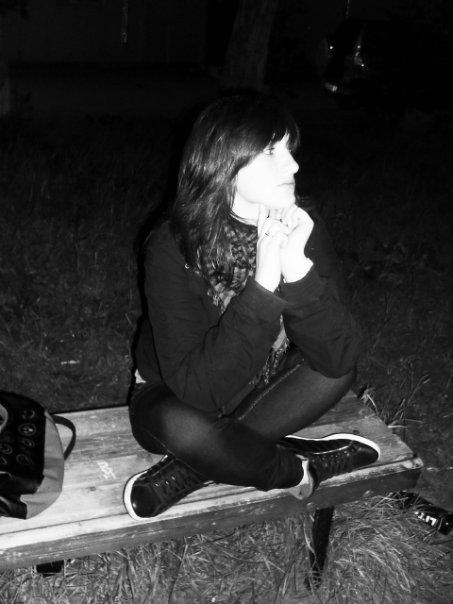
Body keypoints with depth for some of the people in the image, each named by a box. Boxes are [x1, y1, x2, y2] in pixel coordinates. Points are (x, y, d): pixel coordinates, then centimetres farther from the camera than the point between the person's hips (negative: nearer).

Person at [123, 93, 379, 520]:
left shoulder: (302, 229, -16)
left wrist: (298, 268, -38)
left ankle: (192, 471, -17)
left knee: (340, 368, -22)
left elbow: (336, 359, -24)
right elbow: (197, 388, -34)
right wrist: (263, 286, -41)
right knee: (180, 425, -36)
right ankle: (301, 470, -8)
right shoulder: (172, 247, -26)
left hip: (260, 389, 4)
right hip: (175, 398, -3)